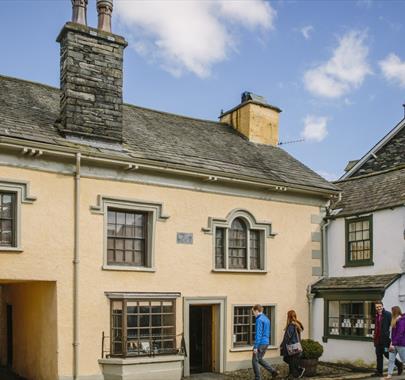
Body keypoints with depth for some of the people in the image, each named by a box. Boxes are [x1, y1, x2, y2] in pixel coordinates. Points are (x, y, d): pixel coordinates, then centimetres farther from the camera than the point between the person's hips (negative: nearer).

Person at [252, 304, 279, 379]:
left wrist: (255, 347, -19)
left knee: (255, 360, 3)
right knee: (260, 359, 20)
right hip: (266, 342, 9)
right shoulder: (266, 319, 13)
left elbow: (258, 334, -20)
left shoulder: (259, 320, -16)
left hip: (260, 343, -9)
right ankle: (273, 371, 13)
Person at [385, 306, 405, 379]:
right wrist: (392, 342, 13)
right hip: (394, 343, 9)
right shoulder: (395, 320, 12)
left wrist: (393, 343, -22)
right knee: (391, 359, 3)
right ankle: (390, 375, 4)